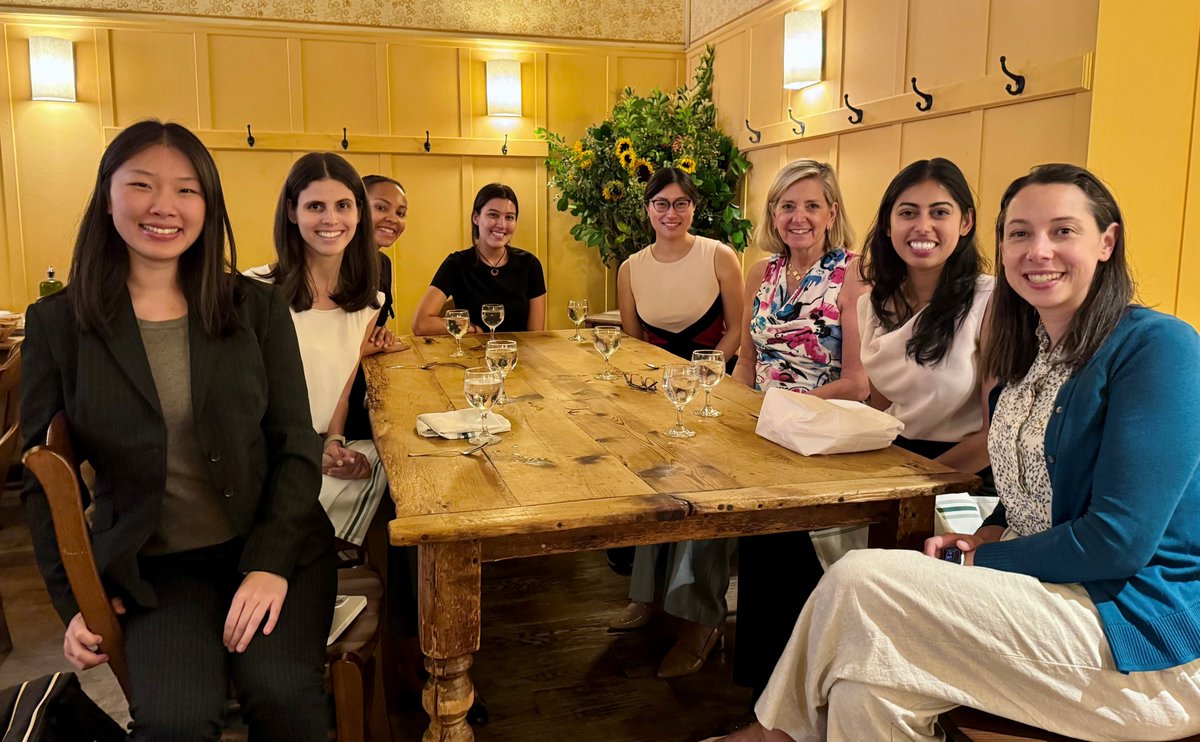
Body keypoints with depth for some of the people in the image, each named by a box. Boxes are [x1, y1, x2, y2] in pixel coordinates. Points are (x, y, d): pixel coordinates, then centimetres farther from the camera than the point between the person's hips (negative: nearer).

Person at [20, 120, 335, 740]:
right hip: (156, 570, 0)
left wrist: (271, 564, -12)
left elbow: (297, 447, 0)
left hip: (274, 547, 1)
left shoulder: (257, 307, 2)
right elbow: (41, 478, 7)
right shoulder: (57, 324, 2)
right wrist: (74, 599, -1)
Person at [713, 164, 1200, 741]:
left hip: (1145, 630, -7)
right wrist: (986, 536, -1)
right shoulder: (1027, 355, 10)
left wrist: (984, 556, -9)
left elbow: (1119, 540, -19)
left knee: (857, 583, -19)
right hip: (1041, 587, 7)